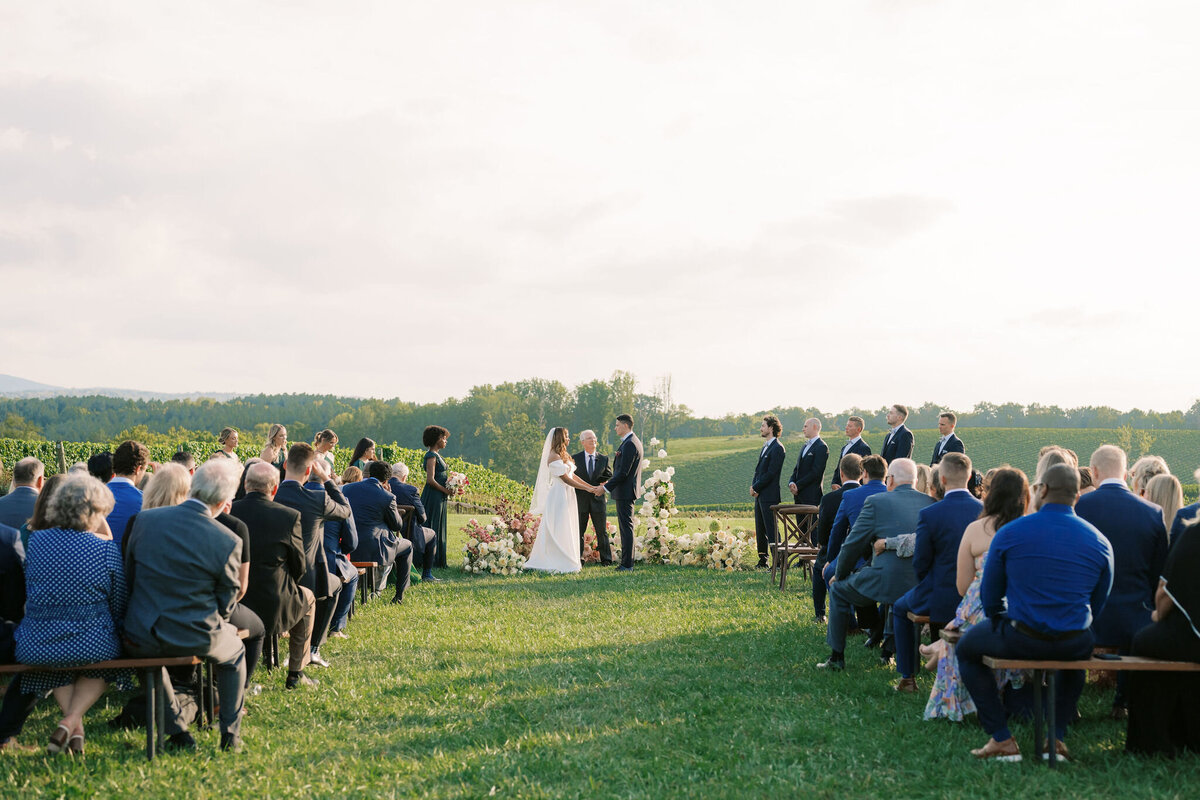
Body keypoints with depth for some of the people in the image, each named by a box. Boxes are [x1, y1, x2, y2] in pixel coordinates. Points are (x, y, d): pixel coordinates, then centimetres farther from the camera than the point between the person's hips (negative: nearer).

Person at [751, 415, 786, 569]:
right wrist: (753, 486, 4)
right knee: (760, 529, 13)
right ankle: (762, 561, 20)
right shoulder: (766, 446, 17)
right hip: (759, 494, 10)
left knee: (771, 529, -7)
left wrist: (756, 488, -12)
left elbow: (770, 473, -17)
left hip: (769, 495, -10)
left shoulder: (778, 448, -14)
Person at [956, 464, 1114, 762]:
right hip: (1075, 644, 3)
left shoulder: (1009, 533, -6)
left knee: (966, 647, 26)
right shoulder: (1099, 542, 1)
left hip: (1020, 641, -3)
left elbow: (990, 596, 3)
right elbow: (1097, 605, 10)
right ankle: (1058, 736, 28)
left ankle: (1001, 739, 17)